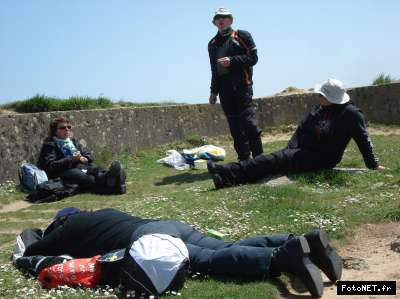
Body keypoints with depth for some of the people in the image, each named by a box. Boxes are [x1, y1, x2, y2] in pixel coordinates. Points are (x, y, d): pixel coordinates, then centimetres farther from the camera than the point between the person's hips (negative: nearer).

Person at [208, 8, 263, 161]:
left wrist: (232, 61, -14)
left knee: (248, 121, -13)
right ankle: (243, 158, 8)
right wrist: (214, 91, 19)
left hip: (241, 84, -5)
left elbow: (253, 57, -3)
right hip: (224, 88, 5)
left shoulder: (242, 36, 5)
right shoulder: (212, 44, 20)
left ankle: (258, 157, -7)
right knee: (235, 125, 4)